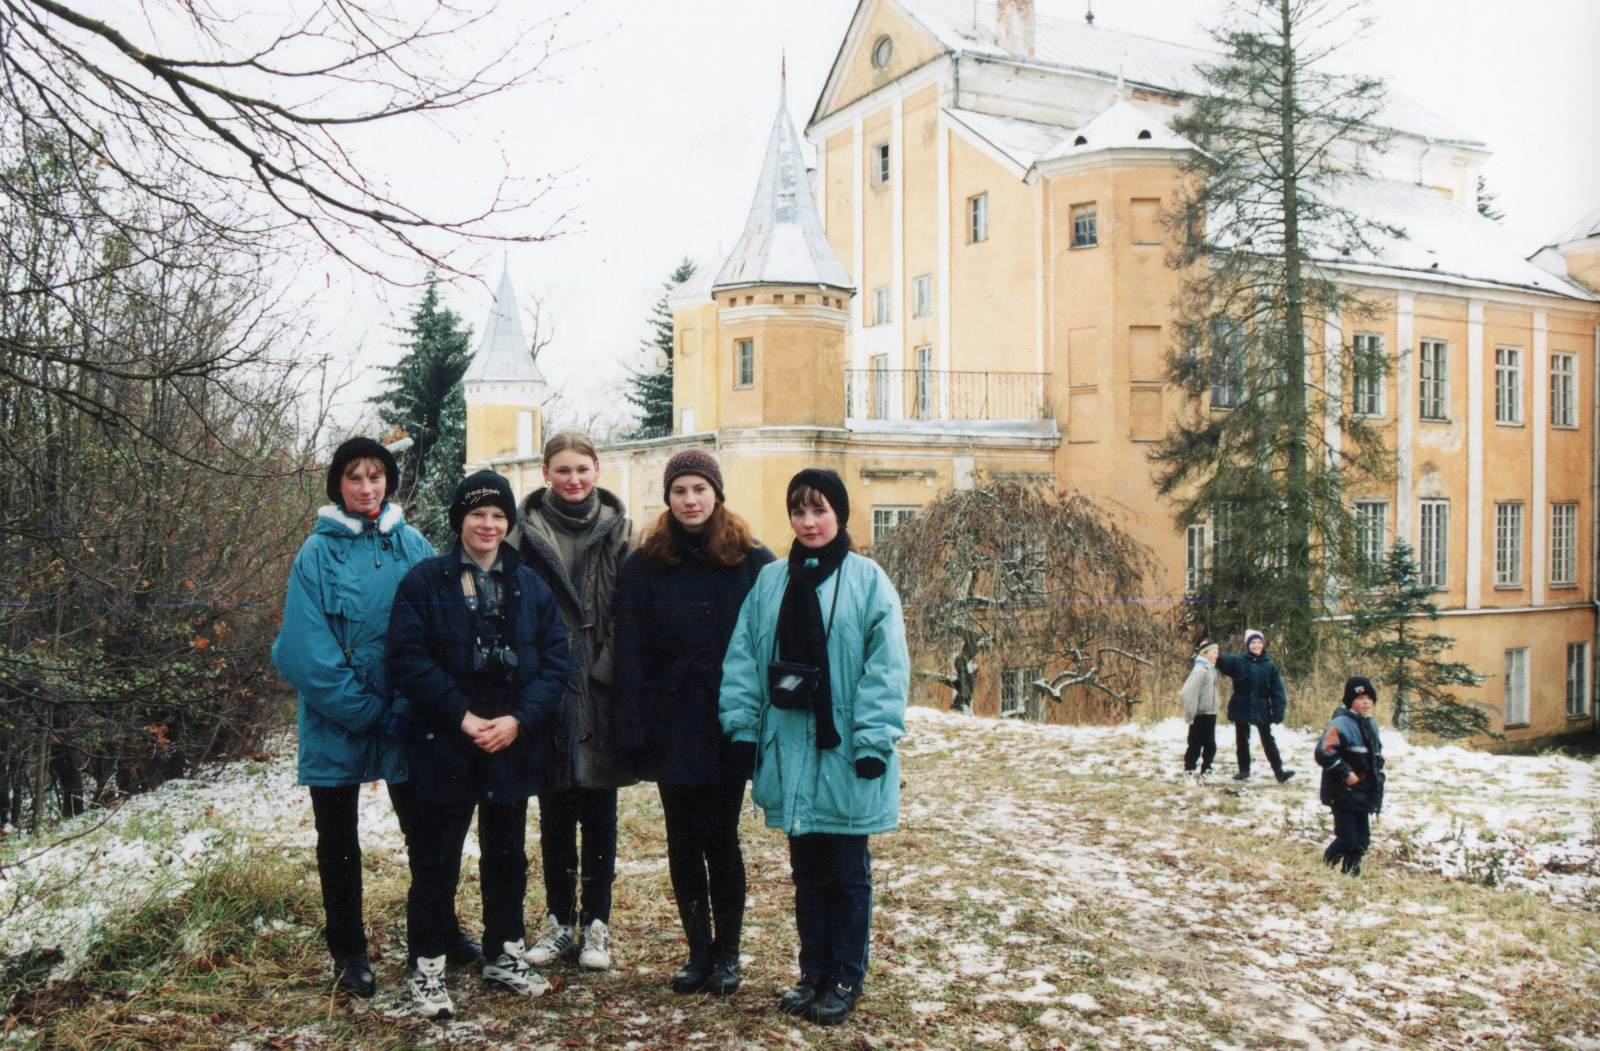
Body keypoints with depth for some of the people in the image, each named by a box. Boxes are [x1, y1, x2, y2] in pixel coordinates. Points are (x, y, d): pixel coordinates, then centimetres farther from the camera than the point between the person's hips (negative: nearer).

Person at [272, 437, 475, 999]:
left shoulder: (413, 546, 0)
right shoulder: (318, 552, -7)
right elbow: (305, 649, -13)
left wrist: (405, 705, -12)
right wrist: (365, 710, -17)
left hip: (407, 720, 2)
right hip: (336, 724, -2)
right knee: (338, 842, 11)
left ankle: (438, 930, 31)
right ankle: (347, 952, 27)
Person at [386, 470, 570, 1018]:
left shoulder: (531, 585, 7)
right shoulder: (425, 581, -3)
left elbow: (554, 658, 2)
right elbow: (407, 659, -11)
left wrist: (519, 718, -12)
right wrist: (463, 716, -17)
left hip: (513, 746, 4)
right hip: (444, 747, -4)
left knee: (507, 855, 16)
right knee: (436, 861, 4)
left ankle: (503, 956, 31)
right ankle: (428, 968, 17)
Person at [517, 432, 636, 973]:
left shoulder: (618, 528, 4)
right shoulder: (527, 529, 2)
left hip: (600, 690, 0)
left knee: (599, 813, 8)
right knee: (553, 814, 10)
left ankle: (596, 923, 20)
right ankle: (559, 920, 24)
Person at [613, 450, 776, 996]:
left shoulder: (753, 561, 0)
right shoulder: (645, 565, 4)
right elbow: (631, 653, 1)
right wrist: (633, 728, -6)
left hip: (728, 726, -2)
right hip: (671, 725, 2)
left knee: (720, 839, 3)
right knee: (683, 843, 9)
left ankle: (727, 954, 20)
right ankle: (699, 951, 23)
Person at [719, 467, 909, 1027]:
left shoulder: (867, 579, -5)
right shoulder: (770, 581, 7)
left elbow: (886, 666, -11)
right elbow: (742, 657, 5)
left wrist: (873, 739, -17)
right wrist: (743, 725, -4)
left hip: (843, 755, -3)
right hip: (788, 751, 4)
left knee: (846, 873, 8)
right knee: (806, 870, 15)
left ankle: (846, 979, 22)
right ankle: (813, 971, 29)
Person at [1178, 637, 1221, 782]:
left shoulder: (1211, 669, 12)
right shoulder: (1199, 669, -15)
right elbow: (1188, 692, -20)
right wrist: (1191, 714, -17)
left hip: (1211, 713, 8)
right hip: (1200, 714, -8)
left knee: (1211, 746, 12)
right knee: (1195, 745, 0)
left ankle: (1206, 772, 22)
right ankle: (1188, 772, 9)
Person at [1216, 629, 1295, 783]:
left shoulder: (1270, 666, 1)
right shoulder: (1238, 661, -2)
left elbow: (1277, 691, 0)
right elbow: (1223, 660, -20)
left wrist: (1278, 711, -9)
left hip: (1262, 711, -1)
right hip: (1241, 708, 1)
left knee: (1268, 742, 1)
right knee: (1242, 741, 11)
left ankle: (1279, 772, 4)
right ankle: (1244, 771, 24)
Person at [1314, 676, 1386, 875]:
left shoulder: (1371, 724, 14)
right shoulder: (1341, 724, -15)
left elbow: (1376, 755, 30)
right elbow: (1324, 753, -24)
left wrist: (1380, 773, 12)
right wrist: (1345, 773, -21)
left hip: (1365, 796, 8)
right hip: (1344, 794, -8)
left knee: (1361, 841, 9)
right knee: (1347, 841, -8)